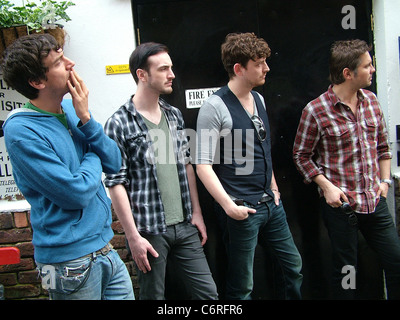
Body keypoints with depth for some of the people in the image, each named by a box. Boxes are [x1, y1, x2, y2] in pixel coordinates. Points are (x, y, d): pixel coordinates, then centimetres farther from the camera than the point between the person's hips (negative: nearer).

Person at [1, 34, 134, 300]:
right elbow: (76, 194, -22)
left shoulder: (72, 108, 3)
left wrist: (86, 118, -12)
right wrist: (93, 157, -4)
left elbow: (114, 163, -1)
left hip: (105, 248, 7)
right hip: (70, 263, -6)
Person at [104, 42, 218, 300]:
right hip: (150, 232, -5)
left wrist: (197, 212, 11)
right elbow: (116, 183, -13)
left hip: (185, 227, 6)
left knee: (208, 292, 11)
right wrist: (133, 236, -13)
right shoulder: (119, 124, -11)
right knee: (154, 295, 12)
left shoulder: (175, 115, 9)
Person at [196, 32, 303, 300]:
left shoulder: (259, 99, 10)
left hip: (271, 203, 8)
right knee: (243, 286, 6)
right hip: (242, 208, -7)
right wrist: (228, 204, -24)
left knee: (295, 265, 20)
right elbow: (203, 165, -17)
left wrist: (273, 187, 17)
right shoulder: (215, 107, -15)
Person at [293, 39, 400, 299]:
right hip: (340, 204, -5)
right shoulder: (315, 111, -13)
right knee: (346, 270, 9)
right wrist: (326, 186, -14)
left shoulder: (371, 100, 4)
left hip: (375, 201, 5)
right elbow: (301, 156, -6)